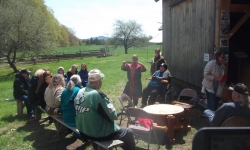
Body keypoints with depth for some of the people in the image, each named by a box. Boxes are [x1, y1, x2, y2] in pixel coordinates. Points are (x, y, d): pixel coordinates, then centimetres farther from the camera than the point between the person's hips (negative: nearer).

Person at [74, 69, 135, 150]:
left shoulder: (80, 92, -3)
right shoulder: (98, 95, -27)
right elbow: (112, 116, -18)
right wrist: (111, 106, 1)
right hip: (98, 135, -8)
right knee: (129, 132, 7)